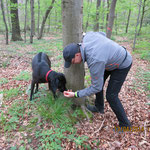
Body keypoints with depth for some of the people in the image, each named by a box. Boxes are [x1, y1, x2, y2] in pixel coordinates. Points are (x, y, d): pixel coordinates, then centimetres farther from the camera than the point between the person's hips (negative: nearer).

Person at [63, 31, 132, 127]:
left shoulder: (95, 61, -42)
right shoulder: (88, 36, -21)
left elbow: (96, 88, -28)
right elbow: (102, 34, 4)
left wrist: (75, 94, -23)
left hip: (122, 65, -8)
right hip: (114, 57, 9)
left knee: (111, 95, -6)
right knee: (98, 81, 15)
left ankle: (124, 123, 17)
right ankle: (99, 107, 37)